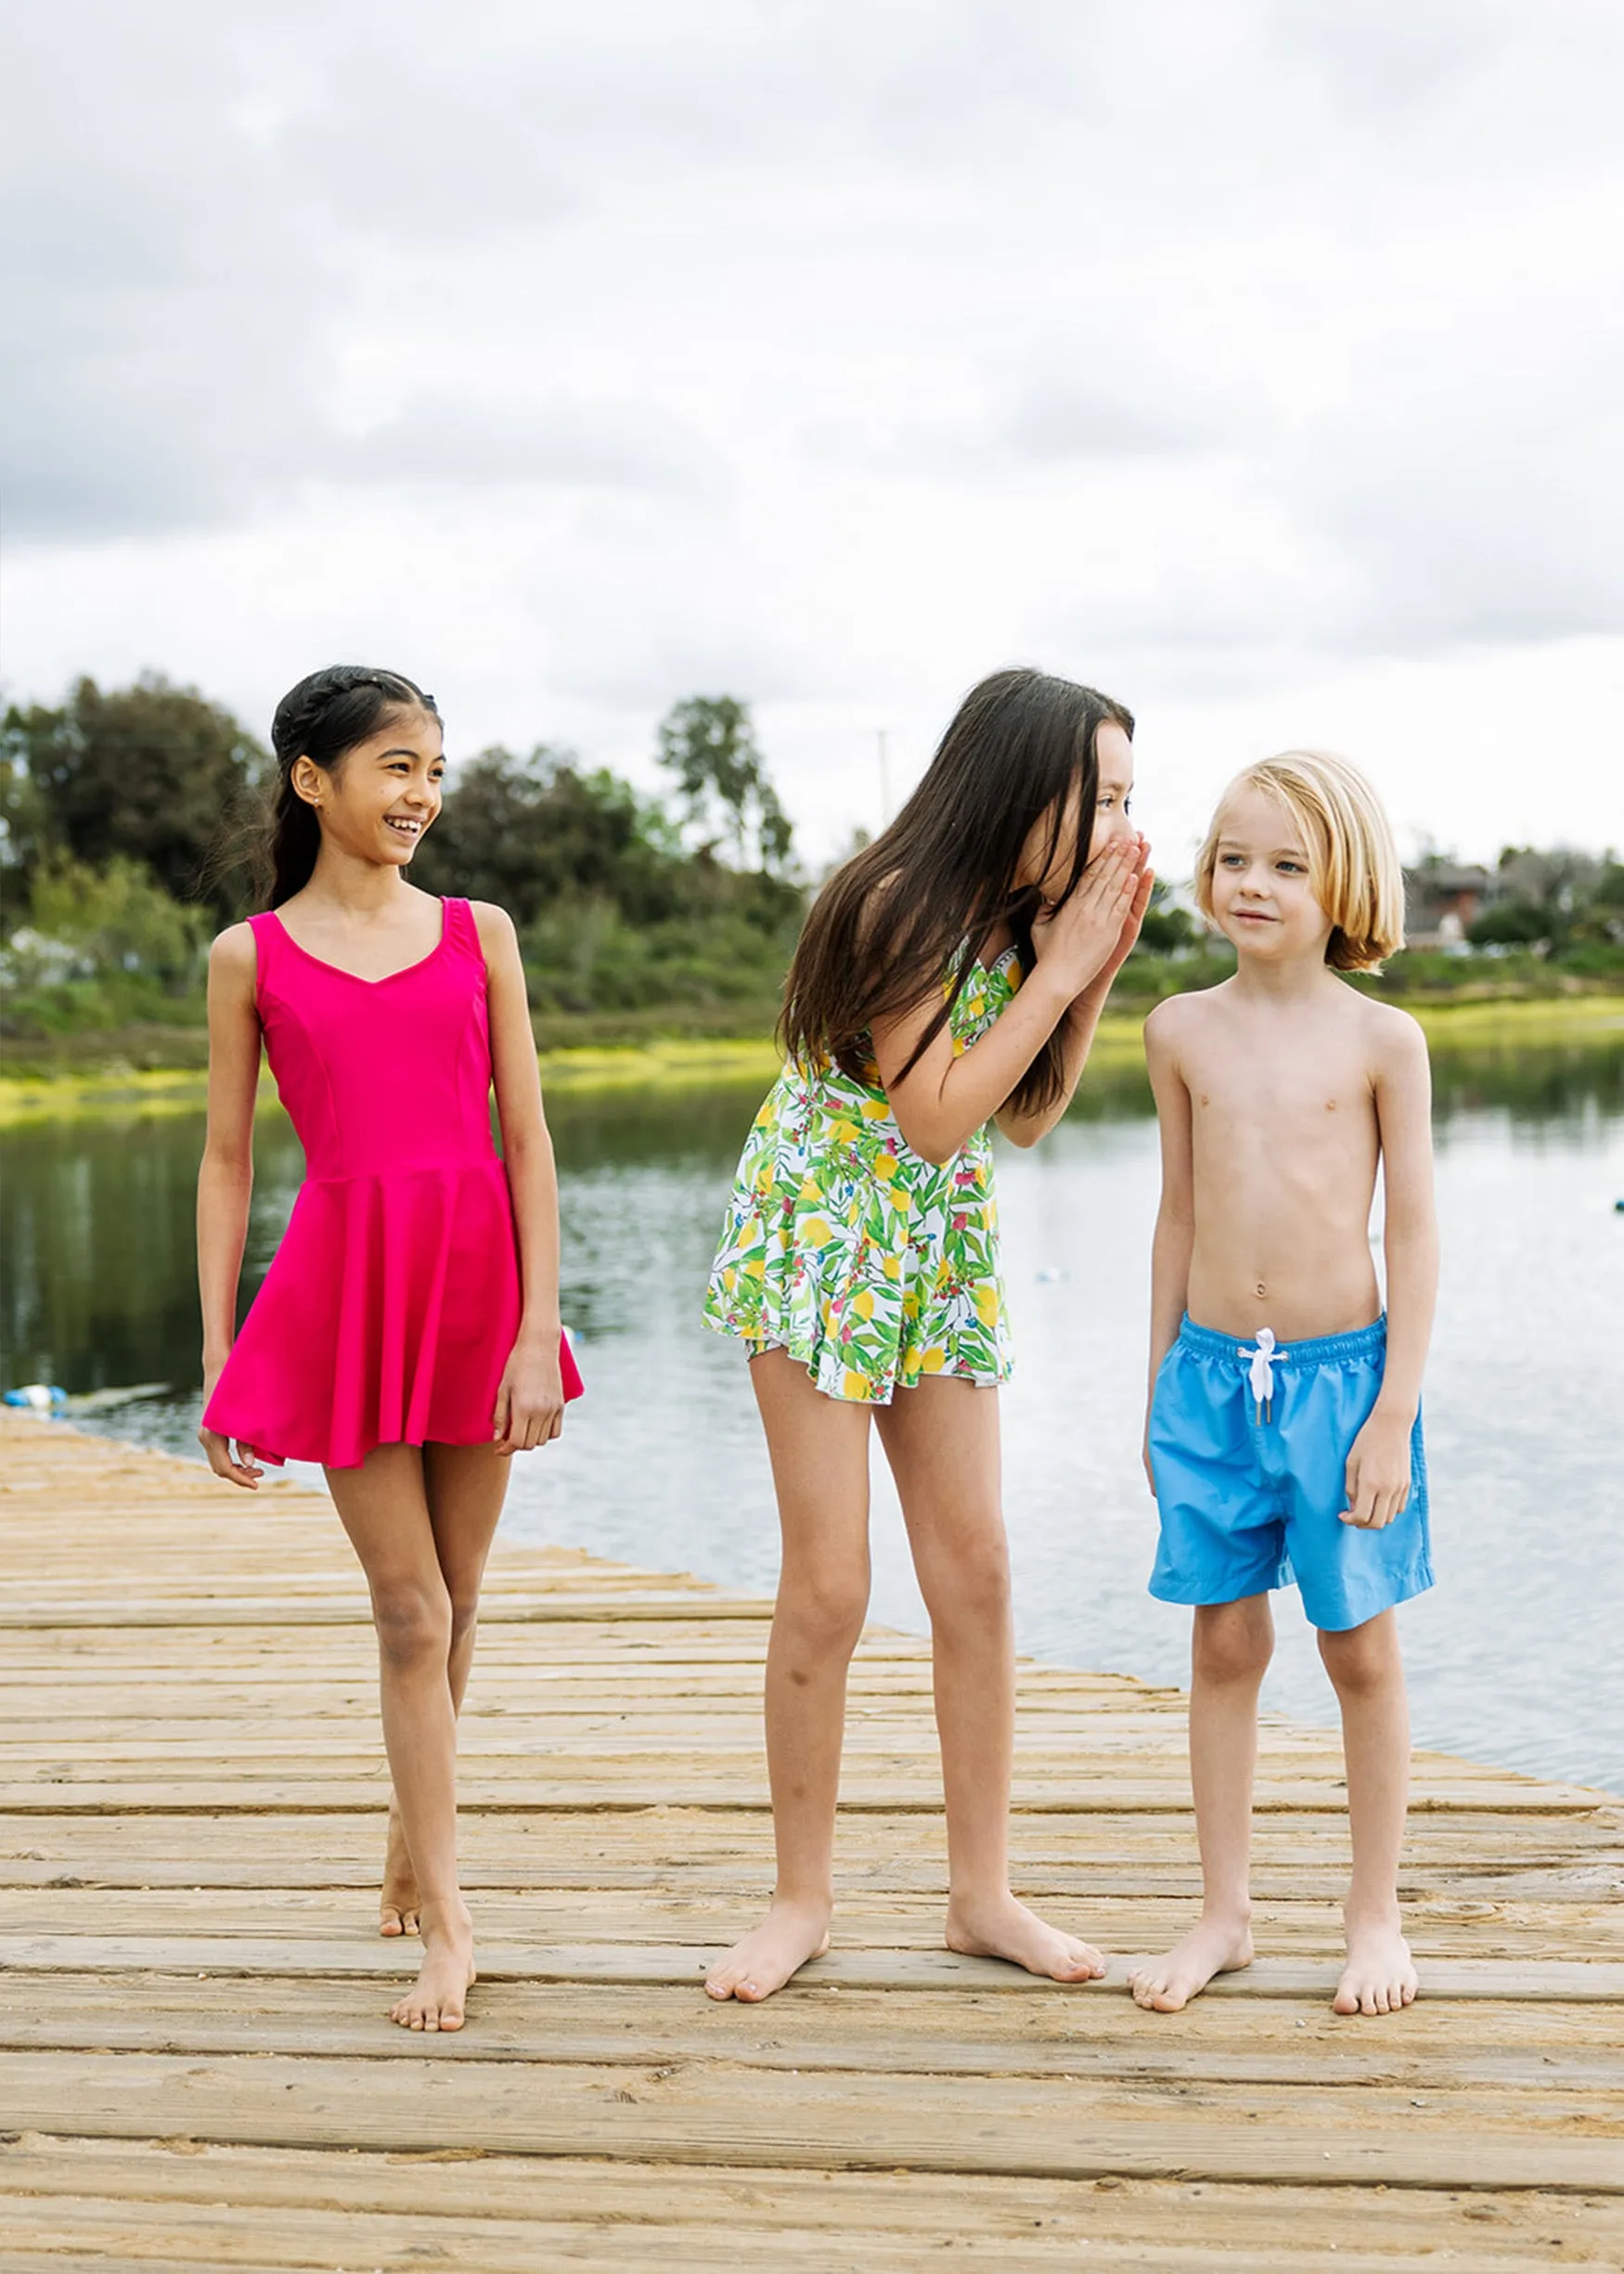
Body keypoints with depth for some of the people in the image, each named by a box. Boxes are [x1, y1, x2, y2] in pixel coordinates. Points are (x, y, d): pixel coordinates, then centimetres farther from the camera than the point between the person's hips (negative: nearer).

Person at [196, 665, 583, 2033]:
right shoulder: (251, 957, 3)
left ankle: (413, 1837, 33)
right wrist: (216, 1364, 1)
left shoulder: (480, 933, 6)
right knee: (410, 1610, -2)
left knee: (451, 1601, 12)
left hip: (478, 1278, 2)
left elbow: (528, 1141, 3)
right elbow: (227, 1163, 5)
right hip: (342, 1286, -2)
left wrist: (539, 1329, -5)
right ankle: (447, 1920, 5)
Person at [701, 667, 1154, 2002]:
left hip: (944, 1253, 6)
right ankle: (804, 1896, 11)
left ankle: (983, 1892, 14)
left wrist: (1098, 971, -6)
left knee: (976, 1571, 3)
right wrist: (1059, 968, -21)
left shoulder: (1030, 912, -1)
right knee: (829, 1583, -5)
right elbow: (933, 1116, -23)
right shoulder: (898, 906, -21)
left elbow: (1027, 1119, 4)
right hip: (824, 1236, -6)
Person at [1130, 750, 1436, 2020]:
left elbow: (1414, 1232, -4)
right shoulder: (1183, 1031, 4)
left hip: (1341, 1369, -2)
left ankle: (1377, 1916, 21)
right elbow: (1180, 1216, 11)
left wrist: (1395, 1413, -9)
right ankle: (1226, 1914, 21)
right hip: (1212, 1372, 3)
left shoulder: (1381, 1039, -4)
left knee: (1361, 1650, 7)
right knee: (1224, 1643, 9)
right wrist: (1160, 1385, 11)